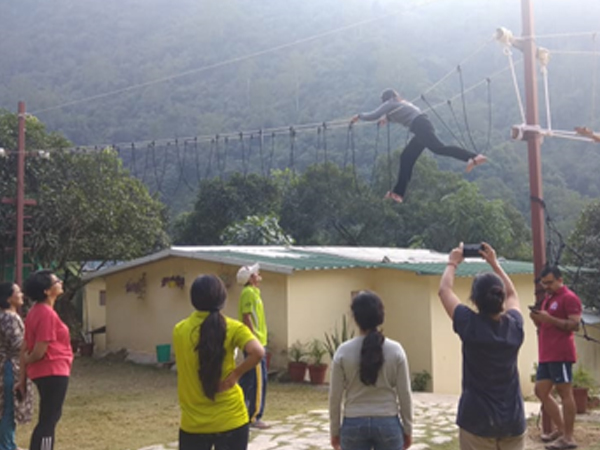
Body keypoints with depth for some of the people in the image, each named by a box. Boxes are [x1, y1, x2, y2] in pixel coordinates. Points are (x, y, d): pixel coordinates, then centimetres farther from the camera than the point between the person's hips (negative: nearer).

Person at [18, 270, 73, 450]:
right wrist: (26, 360, 2)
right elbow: (39, 352, -20)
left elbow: (25, 348, 11)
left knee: (50, 418, 20)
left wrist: (22, 376, 13)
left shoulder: (36, 311, 10)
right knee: (48, 420, -3)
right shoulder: (47, 314, -19)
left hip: (46, 372, 10)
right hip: (53, 372, -10)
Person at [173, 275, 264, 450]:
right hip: (230, 419, -2)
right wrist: (236, 373, -12)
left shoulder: (179, 330, -1)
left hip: (193, 422, 2)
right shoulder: (232, 328, -9)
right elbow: (258, 352, -24)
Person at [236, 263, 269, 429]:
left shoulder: (253, 292, 16)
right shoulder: (249, 292, -13)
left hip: (256, 342, 10)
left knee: (248, 379, 14)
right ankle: (254, 417, -2)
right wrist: (254, 339, -21)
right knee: (259, 380, -7)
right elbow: (246, 317, -19)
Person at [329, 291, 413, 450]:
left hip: (353, 424, 0)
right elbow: (404, 394, -2)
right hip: (388, 423, 0)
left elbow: (335, 396, -3)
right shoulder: (395, 350, -6)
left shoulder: (343, 352, -6)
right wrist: (407, 429, 9)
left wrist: (335, 431, 9)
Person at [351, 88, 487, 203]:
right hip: (423, 126, 9)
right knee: (406, 158, 11)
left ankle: (473, 157, -42)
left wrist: (359, 116, 17)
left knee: (439, 148, -26)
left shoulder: (389, 104, 6)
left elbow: (373, 116, 1)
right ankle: (398, 193, 12)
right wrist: (385, 117, 58)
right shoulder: (401, 102, 31)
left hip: (420, 126, -9)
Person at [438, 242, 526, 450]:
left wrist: (452, 263, 16)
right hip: (513, 419, 4)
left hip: (477, 419, -3)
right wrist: (494, 263, 24)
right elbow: (512, 294, 19)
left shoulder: (470, 326, -13)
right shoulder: (514, 325, -4)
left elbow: (444, 290, 2)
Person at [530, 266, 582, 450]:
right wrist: (537, 319, 5)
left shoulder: (569, 298, -8)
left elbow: (575, 325, -16)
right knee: (541, 391, 10)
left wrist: (549, 318, -21)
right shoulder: (547, 299, 20)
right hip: (546, 354, 10)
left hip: (561, 354, -10)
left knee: (565, 393, -7)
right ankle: (561, 429, 19)